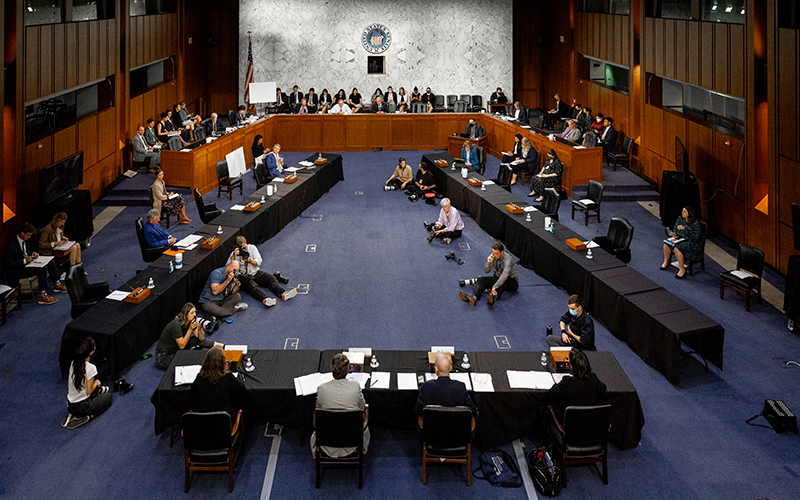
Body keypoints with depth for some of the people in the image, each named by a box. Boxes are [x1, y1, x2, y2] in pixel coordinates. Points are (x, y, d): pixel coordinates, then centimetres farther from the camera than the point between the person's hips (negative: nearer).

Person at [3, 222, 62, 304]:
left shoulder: (26, 240, 3)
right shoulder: (12, 246, -24)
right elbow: (8, 265, -23)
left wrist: (33, 253, 1)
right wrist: (25, 260, -27)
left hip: (27, 261, 10)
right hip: (17, 271, -10)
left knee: (50, 262, 4)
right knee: (42, 269, -28)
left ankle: (57, 284, 17)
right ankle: (42, 296, -26)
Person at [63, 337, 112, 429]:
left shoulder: (73, 362, -5)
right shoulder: (91, 368, -26)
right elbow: (88, 391, -17)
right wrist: (96, 383, -1)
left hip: (70, 405, 7)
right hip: (82, 407, -7)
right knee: (108, 397, 21)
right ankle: (87, 416, -2)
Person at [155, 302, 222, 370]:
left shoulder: (191, 321, -5)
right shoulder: (176, 325, -28)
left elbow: (201, 338, -3)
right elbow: (181, 345, -25)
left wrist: (199, 328, -24)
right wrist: (190, 329, -29)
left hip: (176, 349, 8)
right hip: (164, 356, -8)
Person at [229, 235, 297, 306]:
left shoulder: (252, 248, 4)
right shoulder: (234, 253, -2)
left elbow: (258, 262, -2)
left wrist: (248, 260, -20)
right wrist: (233, 256, -26)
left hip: (256, 273, 4)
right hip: (244, 278, -4)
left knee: (271, 278, -21)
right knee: (253, 287, -34)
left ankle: (283, 294, -44)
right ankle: (265, 300, -63)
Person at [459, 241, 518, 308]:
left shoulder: (507, 259, -29)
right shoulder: (494, 257, -7)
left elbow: (505, 275, -44)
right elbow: (486, 271, 0)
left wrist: (494, 287, -52)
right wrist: (488, 263, -21)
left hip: (512, 282, -6)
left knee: (505, 280, -40)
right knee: (482, 279, -16)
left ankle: (493, 298, -61)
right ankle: (473, 298, -42)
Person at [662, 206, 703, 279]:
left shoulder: (695, 224, -18)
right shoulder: (680, 219, 3)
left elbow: (696, 237, -25)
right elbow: (675, 228, 16)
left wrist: (684, 228, -29)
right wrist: (674, 234, -7)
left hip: (692, 243, -7)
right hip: (681, 239, 7)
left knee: (677, 248, -32)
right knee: (666, 243, -15)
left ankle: (682, 269, -21)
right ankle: (666, 263, 3)